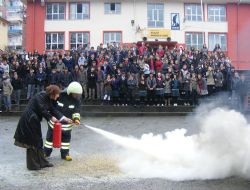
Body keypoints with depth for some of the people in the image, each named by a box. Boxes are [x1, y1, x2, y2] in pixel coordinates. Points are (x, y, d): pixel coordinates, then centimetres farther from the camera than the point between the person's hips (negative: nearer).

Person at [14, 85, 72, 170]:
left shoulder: (49, 99, 11)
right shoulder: (41, 96, -16)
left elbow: (53, 110, 10)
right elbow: (41, 110, -22)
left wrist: (64, 118, 4)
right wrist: (51, 117, -13)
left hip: (34, 120, 10)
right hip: (29, 120, -10)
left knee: (38, 141, 14)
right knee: (32, 142, -2)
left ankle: (41, 162, 23)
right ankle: (33, 165, 8)